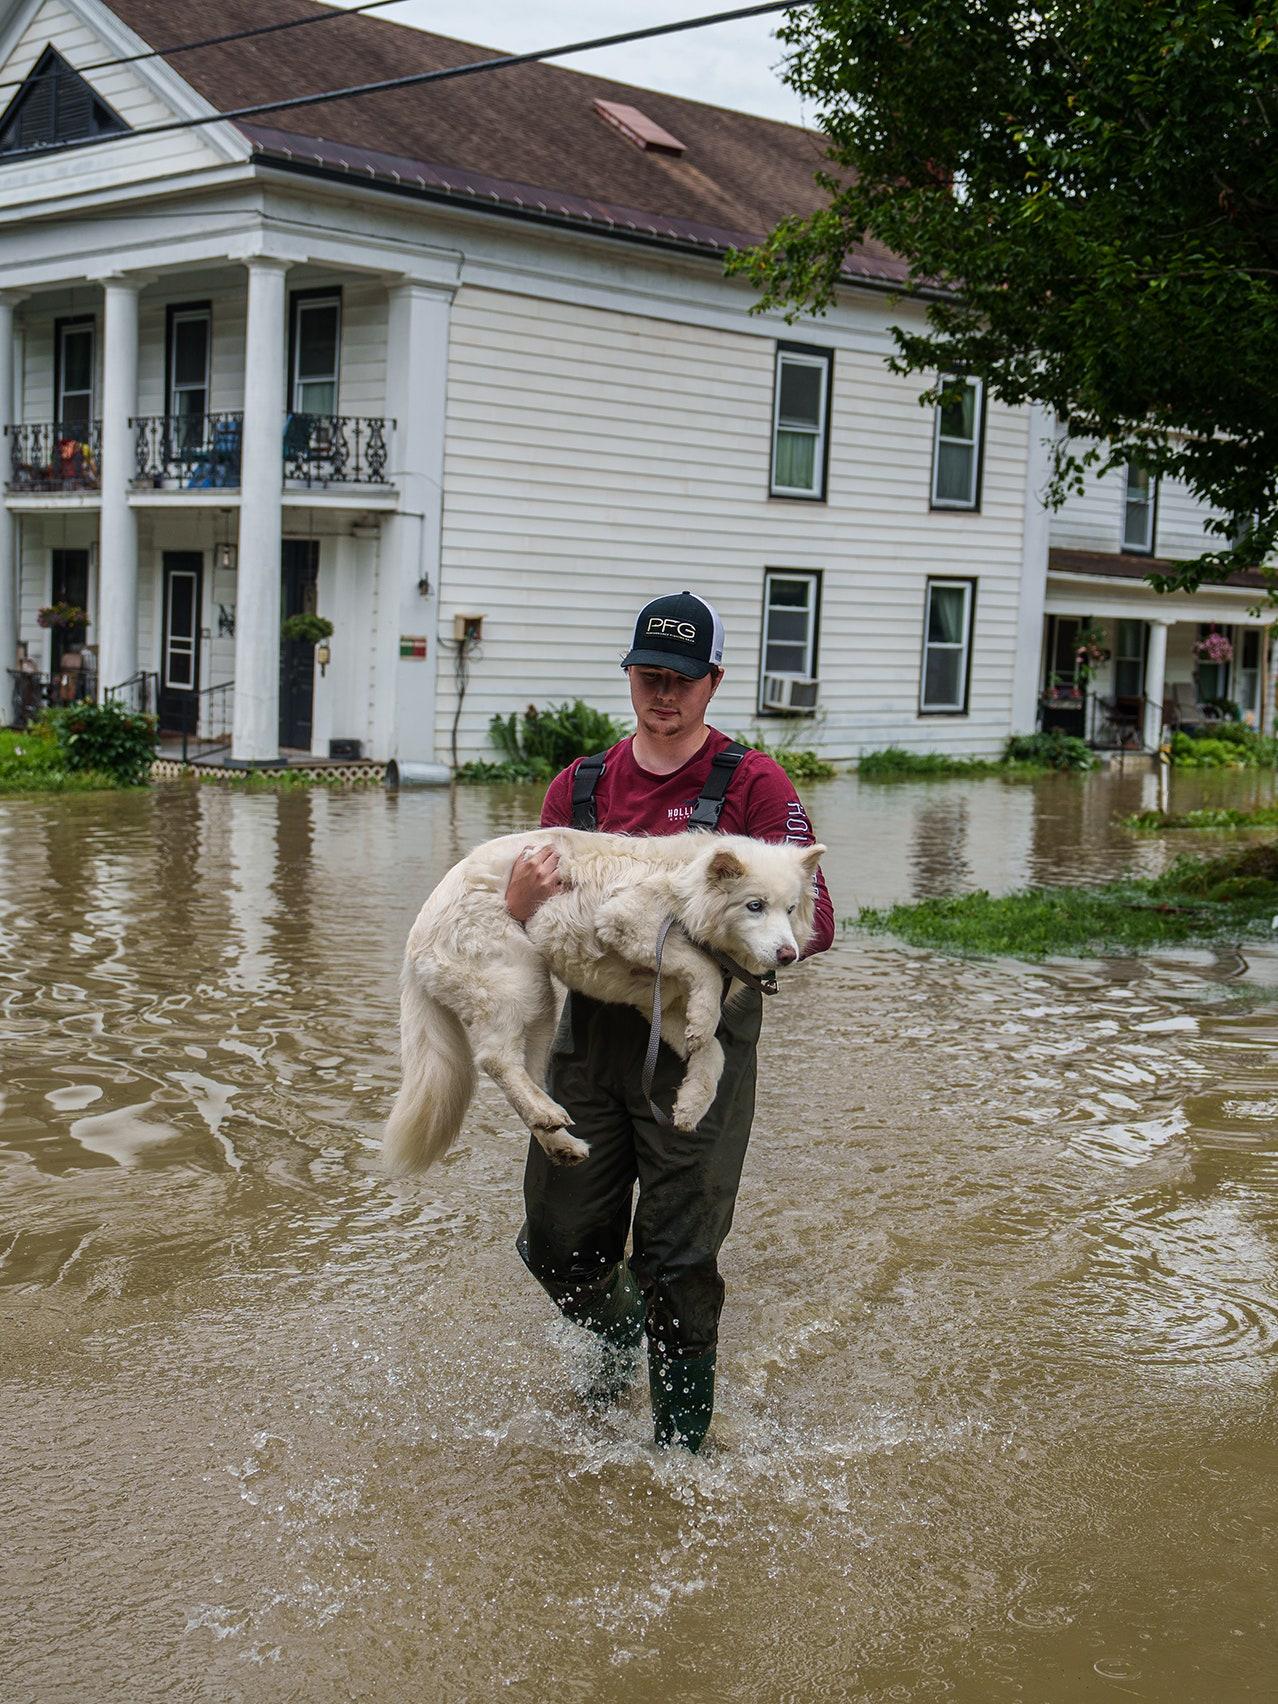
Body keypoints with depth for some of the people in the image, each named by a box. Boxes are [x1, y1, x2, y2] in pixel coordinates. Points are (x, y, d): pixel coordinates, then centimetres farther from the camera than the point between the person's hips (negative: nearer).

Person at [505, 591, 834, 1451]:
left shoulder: (753, 784, -3)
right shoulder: (581, 785, 11)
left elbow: (816, 919, -11)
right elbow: (534, 929, 12)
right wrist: (520, 903, -12)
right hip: (591, 1038, 4)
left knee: (676, 1259, -1)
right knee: (559, 1244, 11)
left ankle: (681, 1441, 20)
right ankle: (624, 1338, 44)